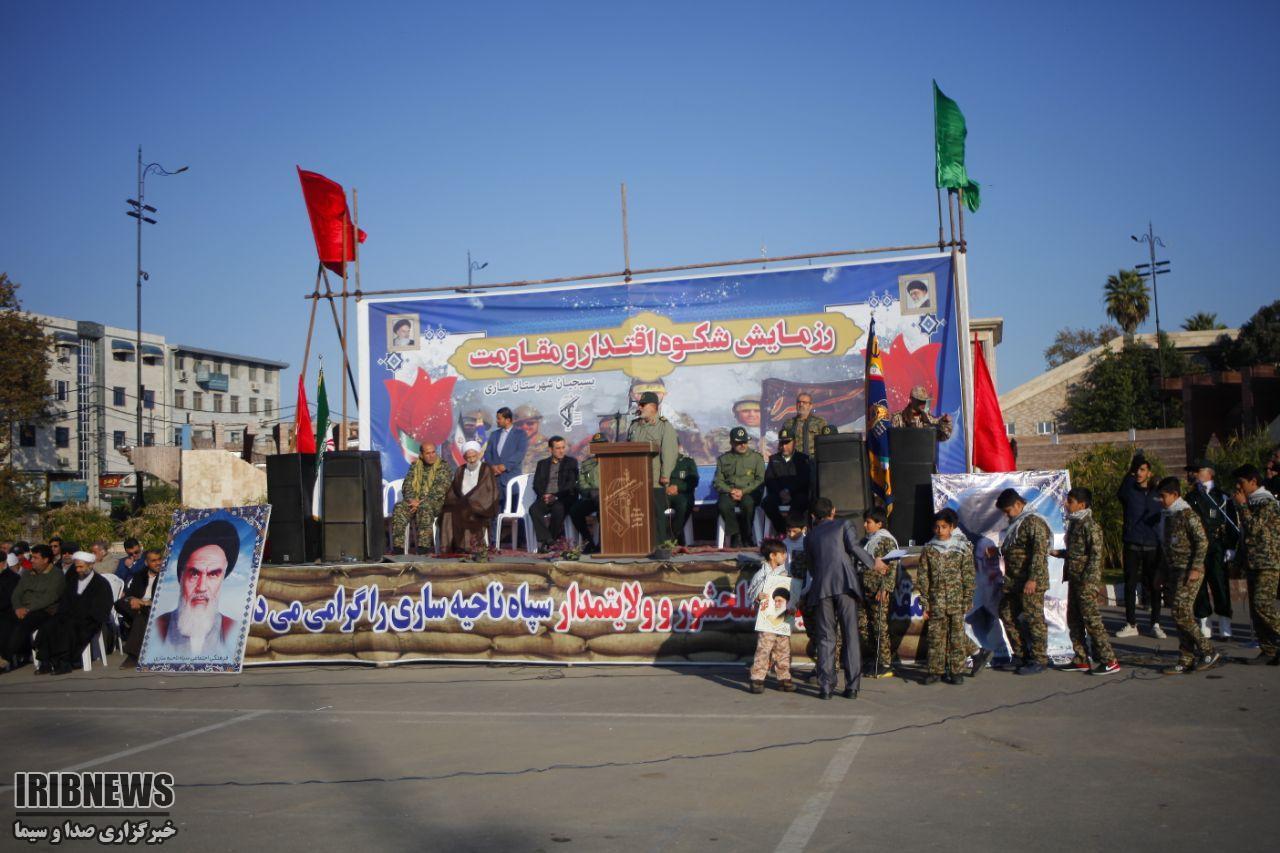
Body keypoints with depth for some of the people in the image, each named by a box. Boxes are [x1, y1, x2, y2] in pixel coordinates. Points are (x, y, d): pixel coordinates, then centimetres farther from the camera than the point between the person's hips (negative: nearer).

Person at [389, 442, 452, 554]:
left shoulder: (443, 466, 0)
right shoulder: (415, 466, 15)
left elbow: (439, 490, -10)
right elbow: (407, 485, 9)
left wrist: (421, 502, -18)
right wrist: (411, 499, -12)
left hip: (436, 502, -4)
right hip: (415, 501, 4)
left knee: (425, 507, -38)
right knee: (399, 508, -25)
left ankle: (423, 547, -41)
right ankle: (398, 547, -29)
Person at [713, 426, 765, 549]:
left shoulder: (756, 457, 11)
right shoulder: (723, 459, 17)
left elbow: (761, 480, 1)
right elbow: (718, 481, 11)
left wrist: (743, 491, -12)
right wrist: (730, 490, -9)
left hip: (749, 492, -1)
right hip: (729, 492, 2)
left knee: (748, 503, -37)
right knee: (723, 504, -33)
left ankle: (746, 536, -18)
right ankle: (735, 536, -18)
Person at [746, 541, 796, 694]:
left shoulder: (786, 576, 13)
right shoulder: (761, 574, -1)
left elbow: (791, 595, 20)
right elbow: (749, 593, -1)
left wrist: (792, 606, 2)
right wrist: (758, 596, -20)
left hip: (783, 621, 5)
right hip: (766, 621, -5)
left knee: (784, 650, 7)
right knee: (763, 648, -10)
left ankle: (784, 678, 15)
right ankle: (757, 679, -6)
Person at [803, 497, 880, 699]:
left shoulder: (809, 536, 22)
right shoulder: (843, 526, 13)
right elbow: (854, 547, -3)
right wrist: (872, 563, 10)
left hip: (821, 588, 2)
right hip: (846, 584, -2)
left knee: (826, 638, 4)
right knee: (851, 635, 2)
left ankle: (826, 686, -1)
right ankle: (852, 686, 1)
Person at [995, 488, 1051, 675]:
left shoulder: (1033, 522, -13)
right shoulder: (1015, 524, 17)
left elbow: (1039, 552, -21)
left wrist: (1033, 579, -26)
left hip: (1031, 583, -10)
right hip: (1013, 582, 10)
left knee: (1034, 619, -4)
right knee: (1007, 615, 13)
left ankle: (1039, 660, 5)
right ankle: (1021, 656, 24)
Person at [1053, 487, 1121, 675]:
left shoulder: (1089, 525, -14)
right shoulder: (1074, 523, 14)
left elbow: (1096, 554, -17)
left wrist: (1088, 580, -21)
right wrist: (1059, 553, 10)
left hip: (1086, 582, -10)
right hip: (1074, 579, 10)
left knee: (1091, 621, -7)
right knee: (1074, 621, 11)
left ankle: (1110, 661, -2)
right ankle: (1081, 660, 19)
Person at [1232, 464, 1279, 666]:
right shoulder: (1251, 502, 19)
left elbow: (1254, 527, -20)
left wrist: (1242, 505, -11)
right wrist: (1242, 560, 21)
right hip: (1253, 564, 9)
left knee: (1262, 605, -19)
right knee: (1255, 608, 5)